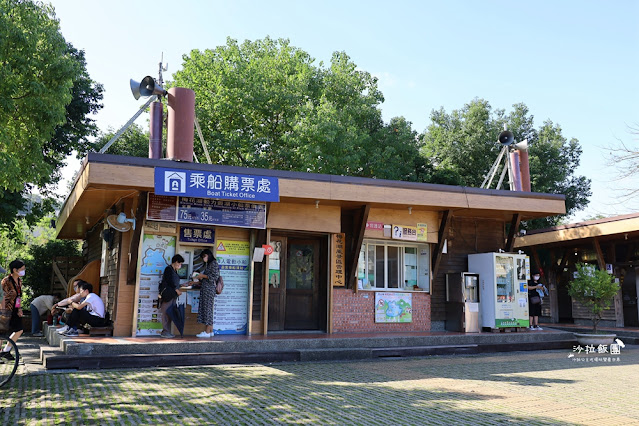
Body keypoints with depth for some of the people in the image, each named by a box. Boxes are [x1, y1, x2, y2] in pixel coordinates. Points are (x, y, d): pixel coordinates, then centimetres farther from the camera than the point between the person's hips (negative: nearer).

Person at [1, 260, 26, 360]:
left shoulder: (19, 280, 7)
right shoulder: (6, 281, -18)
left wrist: (20, 308, 7)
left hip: (15, 310, 9)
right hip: (7, 310, -8)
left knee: (19, 330, 11)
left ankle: (6, 350, 24)